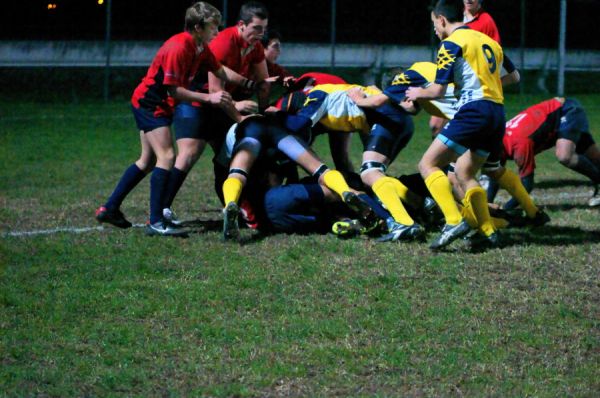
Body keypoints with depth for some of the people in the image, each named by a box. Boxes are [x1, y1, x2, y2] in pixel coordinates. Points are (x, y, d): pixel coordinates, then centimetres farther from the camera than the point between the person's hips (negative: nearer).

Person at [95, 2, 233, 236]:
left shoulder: (201, 48, 3)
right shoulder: (178, 48, -25)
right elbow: (174, 89, -24)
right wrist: (208, 98, -26)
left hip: (159, 106, 10)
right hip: (149, 103, -10)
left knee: (148, 161, 16)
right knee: (166, 157, -18)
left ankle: (109, 209, 24)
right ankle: (156, 222, -19)